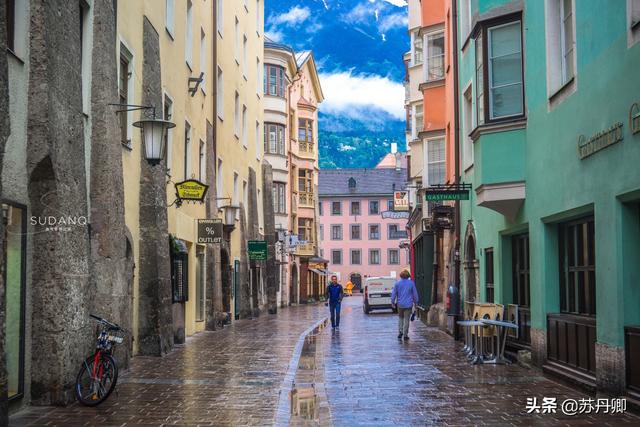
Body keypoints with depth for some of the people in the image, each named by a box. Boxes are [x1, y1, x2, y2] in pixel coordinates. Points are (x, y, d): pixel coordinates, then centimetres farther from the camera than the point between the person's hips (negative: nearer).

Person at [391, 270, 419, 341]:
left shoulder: (397, 283, -3)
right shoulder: (411, 283, -3)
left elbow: (394, 293, 0)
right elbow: (415, 293, 3)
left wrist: (392, 302, 11)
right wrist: (415, 302, 16)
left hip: (400, 304, 1)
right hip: (408, 304, -1)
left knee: (400, 318, 18)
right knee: (406, 319, 4)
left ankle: (400, 331, 5)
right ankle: (405, 335, 4)